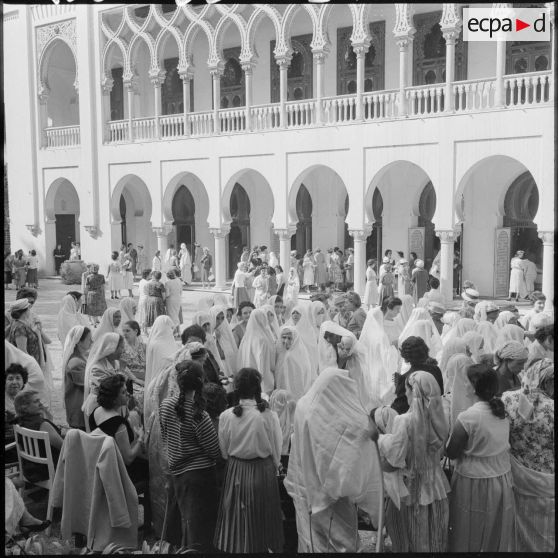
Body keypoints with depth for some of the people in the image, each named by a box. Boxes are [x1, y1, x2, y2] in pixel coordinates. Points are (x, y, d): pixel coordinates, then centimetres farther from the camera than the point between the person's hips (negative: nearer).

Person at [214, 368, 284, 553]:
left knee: (236, 522, 14)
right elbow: (276, 452, -5)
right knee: (261, 520, 15)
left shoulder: (226, 416, -12)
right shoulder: (269, 416, -16)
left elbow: (224, 451, 0)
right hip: (264, 472, -1)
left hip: (235, 474, 1)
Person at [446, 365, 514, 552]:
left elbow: (451, 453, -15)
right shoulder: (502, 412, -6)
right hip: (503, 479, 6)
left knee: (470, 538, 14)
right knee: (496, 535, 23)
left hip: (474, 484, -5)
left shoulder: (467, 417, -24)